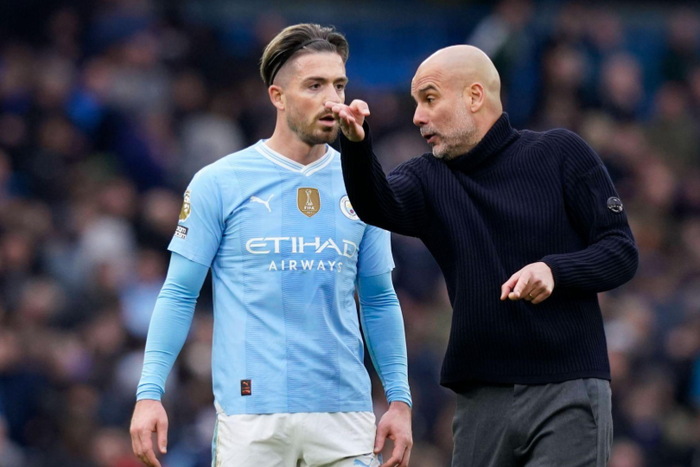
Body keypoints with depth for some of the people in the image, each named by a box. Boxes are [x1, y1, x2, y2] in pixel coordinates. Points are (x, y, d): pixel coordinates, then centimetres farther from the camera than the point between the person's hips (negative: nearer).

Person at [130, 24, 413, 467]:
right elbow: (179, 295, 1)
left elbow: (380, 302, 15)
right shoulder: (219, 183, 0)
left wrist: (399, 401, 8)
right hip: (252, 415, -3)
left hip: (345, 414, 3)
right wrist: (150, 393, -8)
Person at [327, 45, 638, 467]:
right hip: (482, 401, 4)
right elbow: (377, 206, -15)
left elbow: (623, 253, -1)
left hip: (568, 395, -4)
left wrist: (554, 270, -20)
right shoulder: (429, 178, 8)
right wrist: (356, 144, -35)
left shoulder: (560, 153, 1)